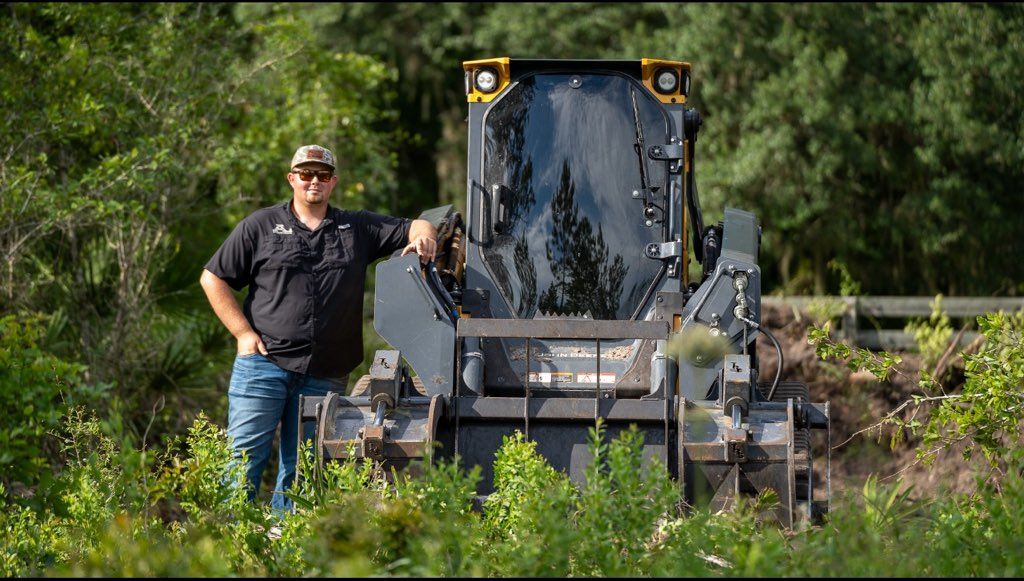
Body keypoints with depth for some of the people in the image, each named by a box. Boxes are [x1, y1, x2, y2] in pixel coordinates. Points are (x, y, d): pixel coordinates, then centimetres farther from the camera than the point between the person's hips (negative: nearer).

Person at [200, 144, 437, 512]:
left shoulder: (358, 229, 15)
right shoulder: (261, 226, 8)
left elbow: (415, 228, 14)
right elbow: (213, 278, 9)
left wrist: (423, 237, -13)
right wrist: (244, 333, -2)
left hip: (323, 377, 2)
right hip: (264, 364, -2)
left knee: (301, 468, 5)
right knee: (246, 456, -7)